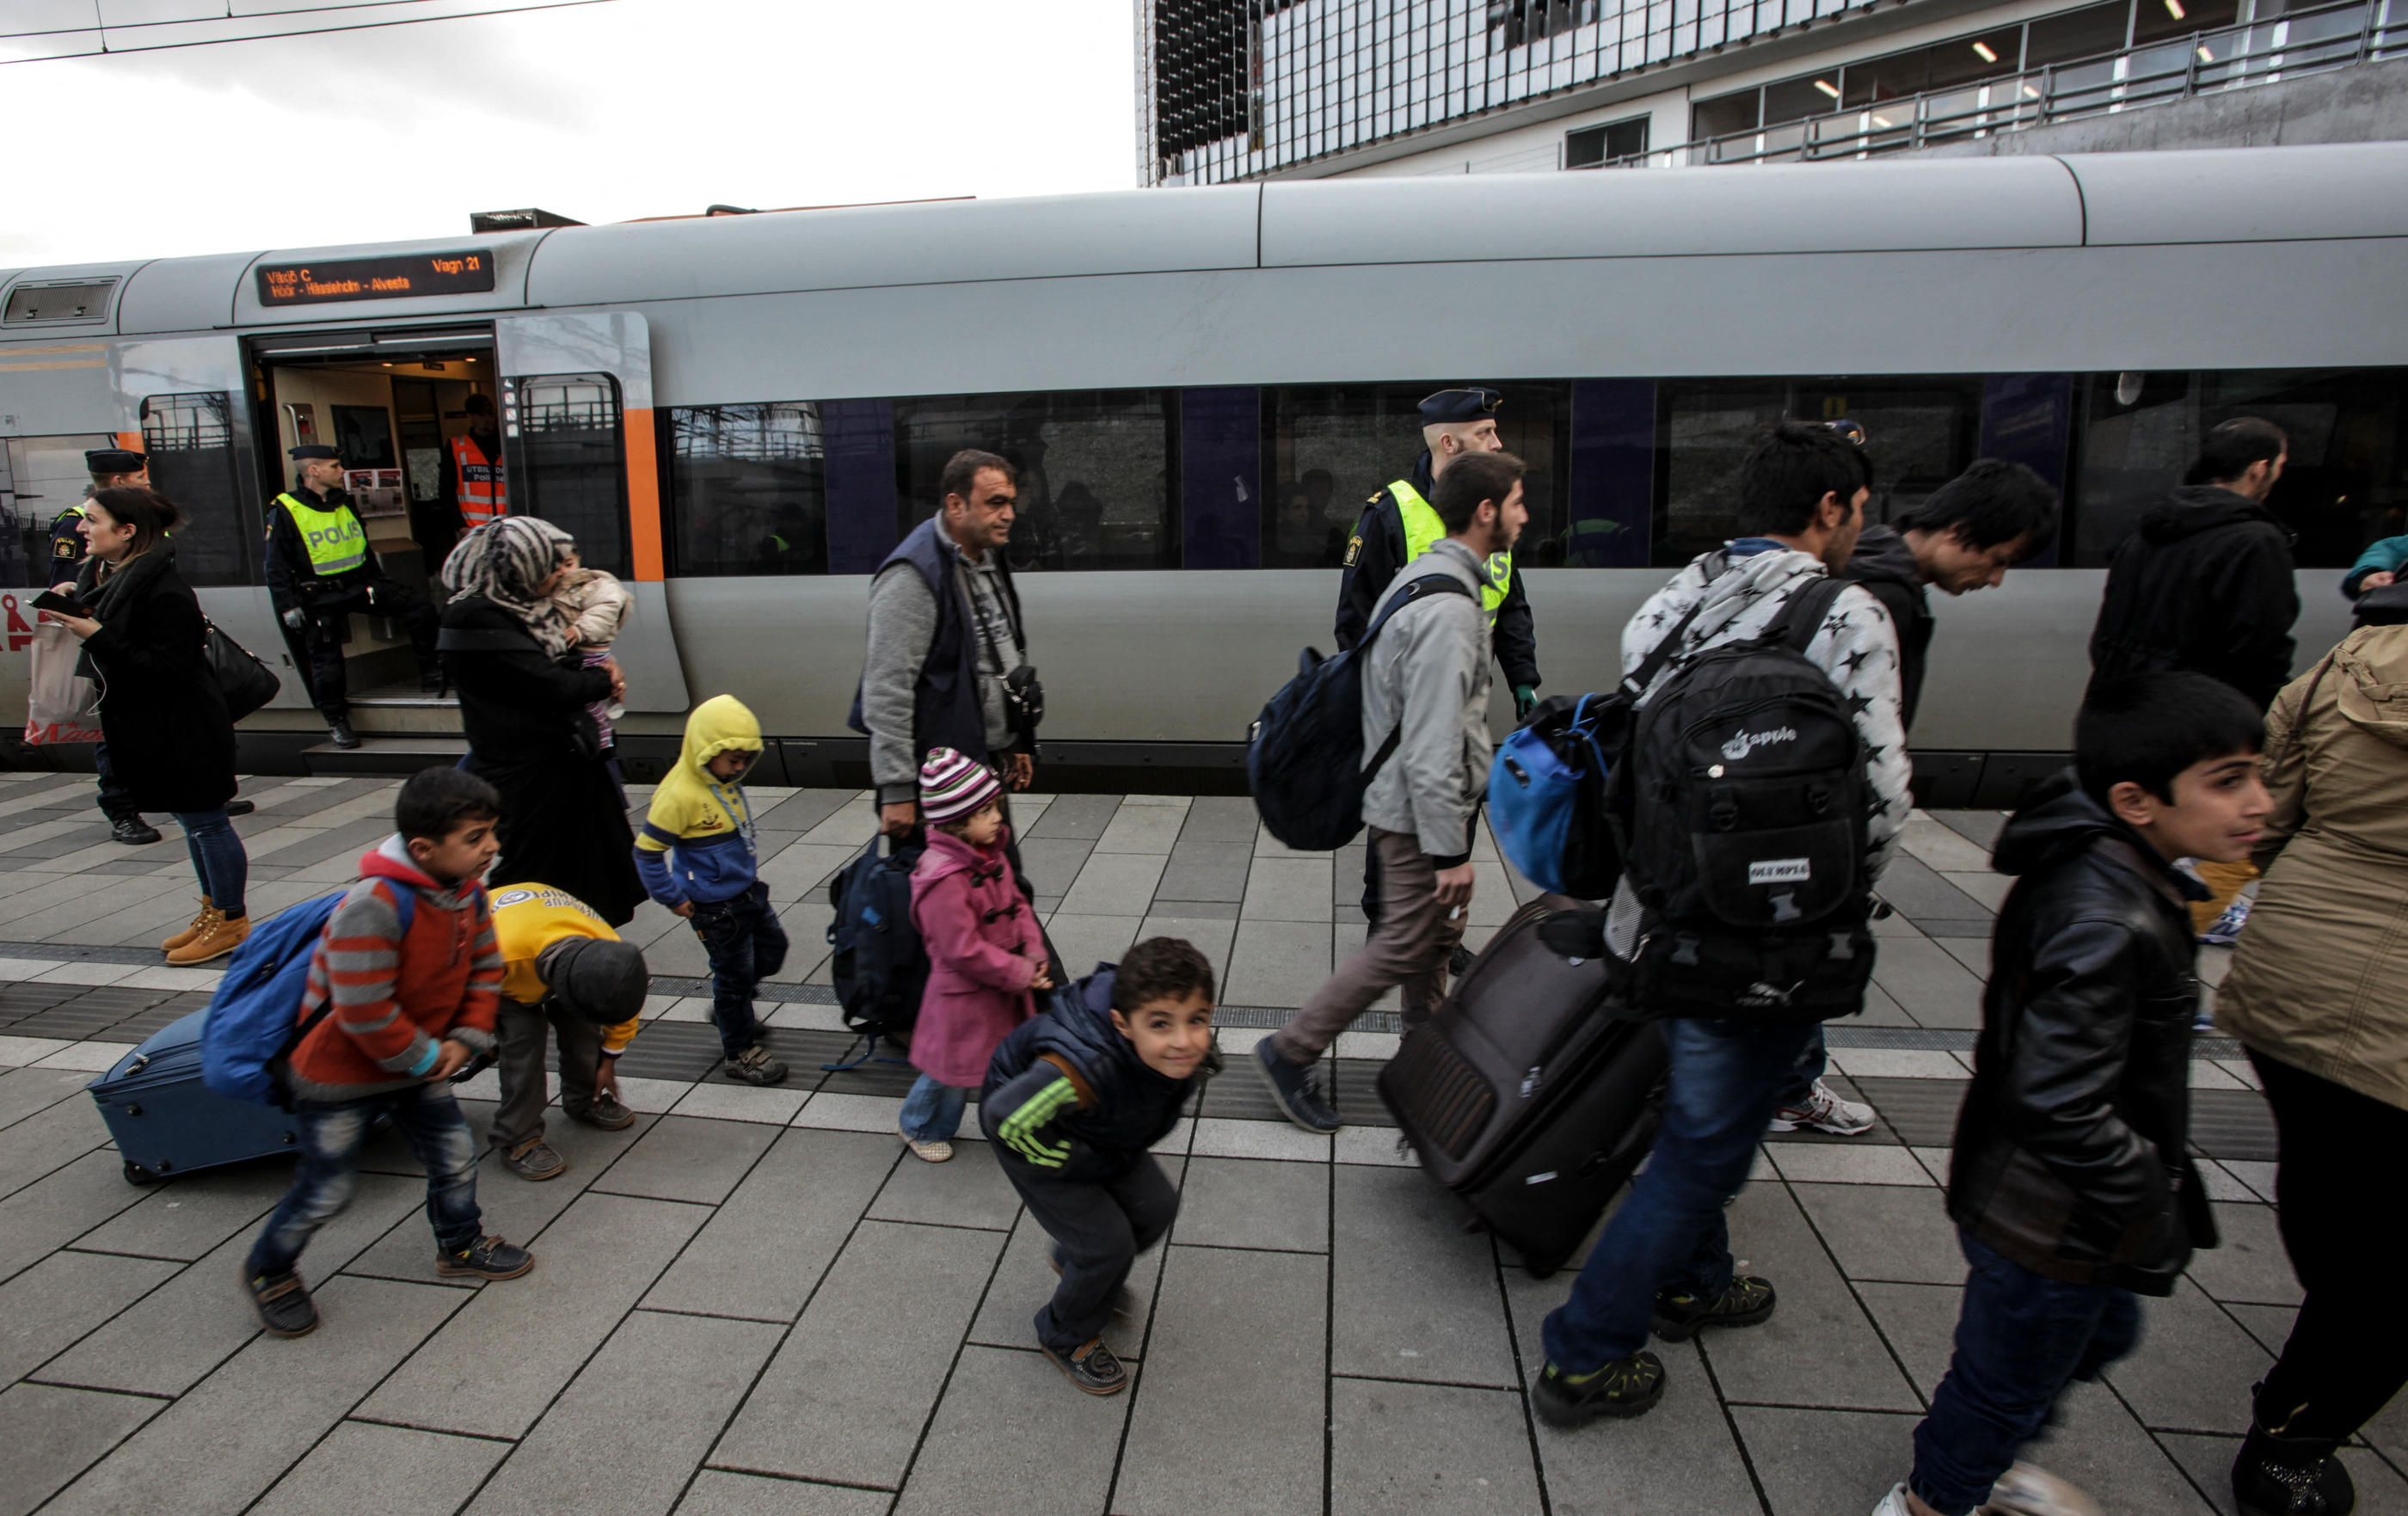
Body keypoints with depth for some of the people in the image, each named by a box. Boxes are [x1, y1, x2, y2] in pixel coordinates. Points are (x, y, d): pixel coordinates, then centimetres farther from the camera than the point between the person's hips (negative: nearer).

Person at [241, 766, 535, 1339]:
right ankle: (268, 1269, 36)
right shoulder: (374, 905, -34)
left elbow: (485, 969, 7)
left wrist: (465, 1039, -3)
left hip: (422, 1063, 7)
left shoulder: (469, 893, -8)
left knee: (455, 1156, 14)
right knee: (327, 1189, 9)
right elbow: (365, 1012, -32)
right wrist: (424, 1057, -18)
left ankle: (461, 1245, 38)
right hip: (341, 1074, -7)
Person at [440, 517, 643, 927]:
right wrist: (604, 679, -7)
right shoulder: (477, 617, -23)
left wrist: (601, 669, -6)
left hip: (564, 757, 9)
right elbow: (551, 685, -26)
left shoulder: (525, 605, 6)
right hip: (527, 771, -9)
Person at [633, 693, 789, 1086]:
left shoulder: (726, 782, 1)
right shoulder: (680, 794, -24)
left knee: (772, 950, 19)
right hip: (715, 906, -8)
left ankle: (730, 1009, 43)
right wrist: (673, 899, -14)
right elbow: (647, 851, -19)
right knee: (734, 973, 3)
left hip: (748, 891, 8)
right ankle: (740, 1053, 20)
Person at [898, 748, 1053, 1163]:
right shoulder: (943, 880, -30)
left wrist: (1033, 954, -6)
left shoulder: (991, 856, -2)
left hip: (1003, 987, 7)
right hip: (965, 993, -7)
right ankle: (918, 1126, 39)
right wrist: (1020, 975, -20)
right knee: (955, 1068, 13)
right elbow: (965, 950, -27)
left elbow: (1016, 904, 9)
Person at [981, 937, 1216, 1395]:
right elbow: (1007, 1116, -41)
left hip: (1103, 1130, 6)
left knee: (1156, 1208, 10)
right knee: (1108, 1243, -5)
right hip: (1031, 1134, -6)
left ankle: (1072, 1259, 39)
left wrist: (1127, 1150, 1)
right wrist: (1075, 1161, -27)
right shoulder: (1087, 1069, -47)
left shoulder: (1190, 1051, -24)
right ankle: (1067, 1337, 25)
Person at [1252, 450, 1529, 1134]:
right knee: (1403, 945, 0)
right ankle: (1289, 1053, 11)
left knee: (1436, 935, 20)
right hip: (1421, 811, -10)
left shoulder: (1428, 575, 10)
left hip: (1412, 798, 10)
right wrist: (1450, 849, -22)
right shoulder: (1447, 608, -24)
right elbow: (1431, 747, -27)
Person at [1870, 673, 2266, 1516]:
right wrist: (2155, 1203, -21)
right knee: (2011, 1375, 14)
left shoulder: (2090, 871, -3)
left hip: (2033, 1198, 10)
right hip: (2050, 1230, -10)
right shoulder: (2106, 926, -33)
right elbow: (2062, 1110, -35)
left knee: (2100, 1335, 31)